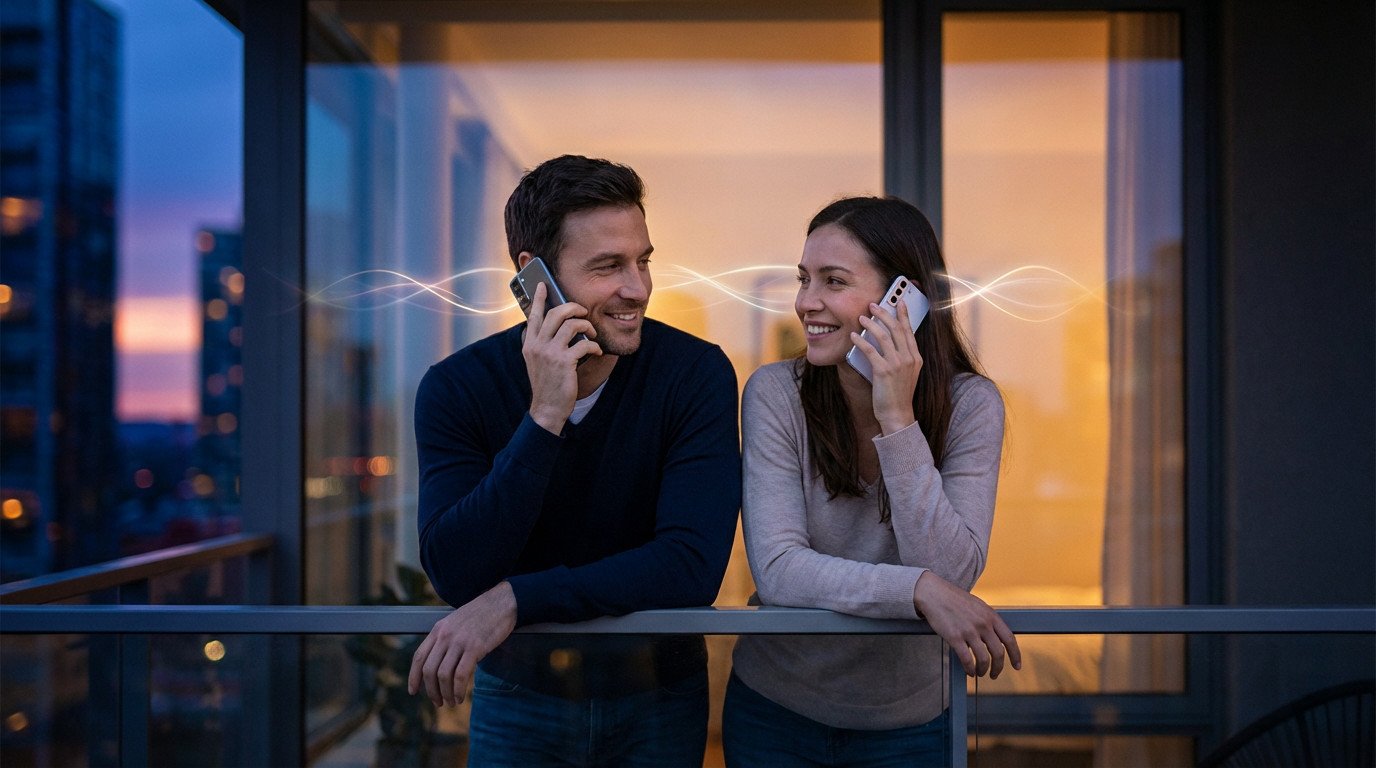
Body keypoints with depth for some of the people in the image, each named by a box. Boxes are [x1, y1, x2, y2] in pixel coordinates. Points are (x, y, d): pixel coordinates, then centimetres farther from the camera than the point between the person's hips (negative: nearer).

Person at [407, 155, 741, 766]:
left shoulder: (696, 373, -18)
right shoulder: (456, 388, -14)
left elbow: (694, 564, -26)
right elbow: (455, 577, -24)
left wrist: (517, 599, -32)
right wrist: (543, 419, -32)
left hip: (657, 697, 0)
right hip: (518, 695, 0)